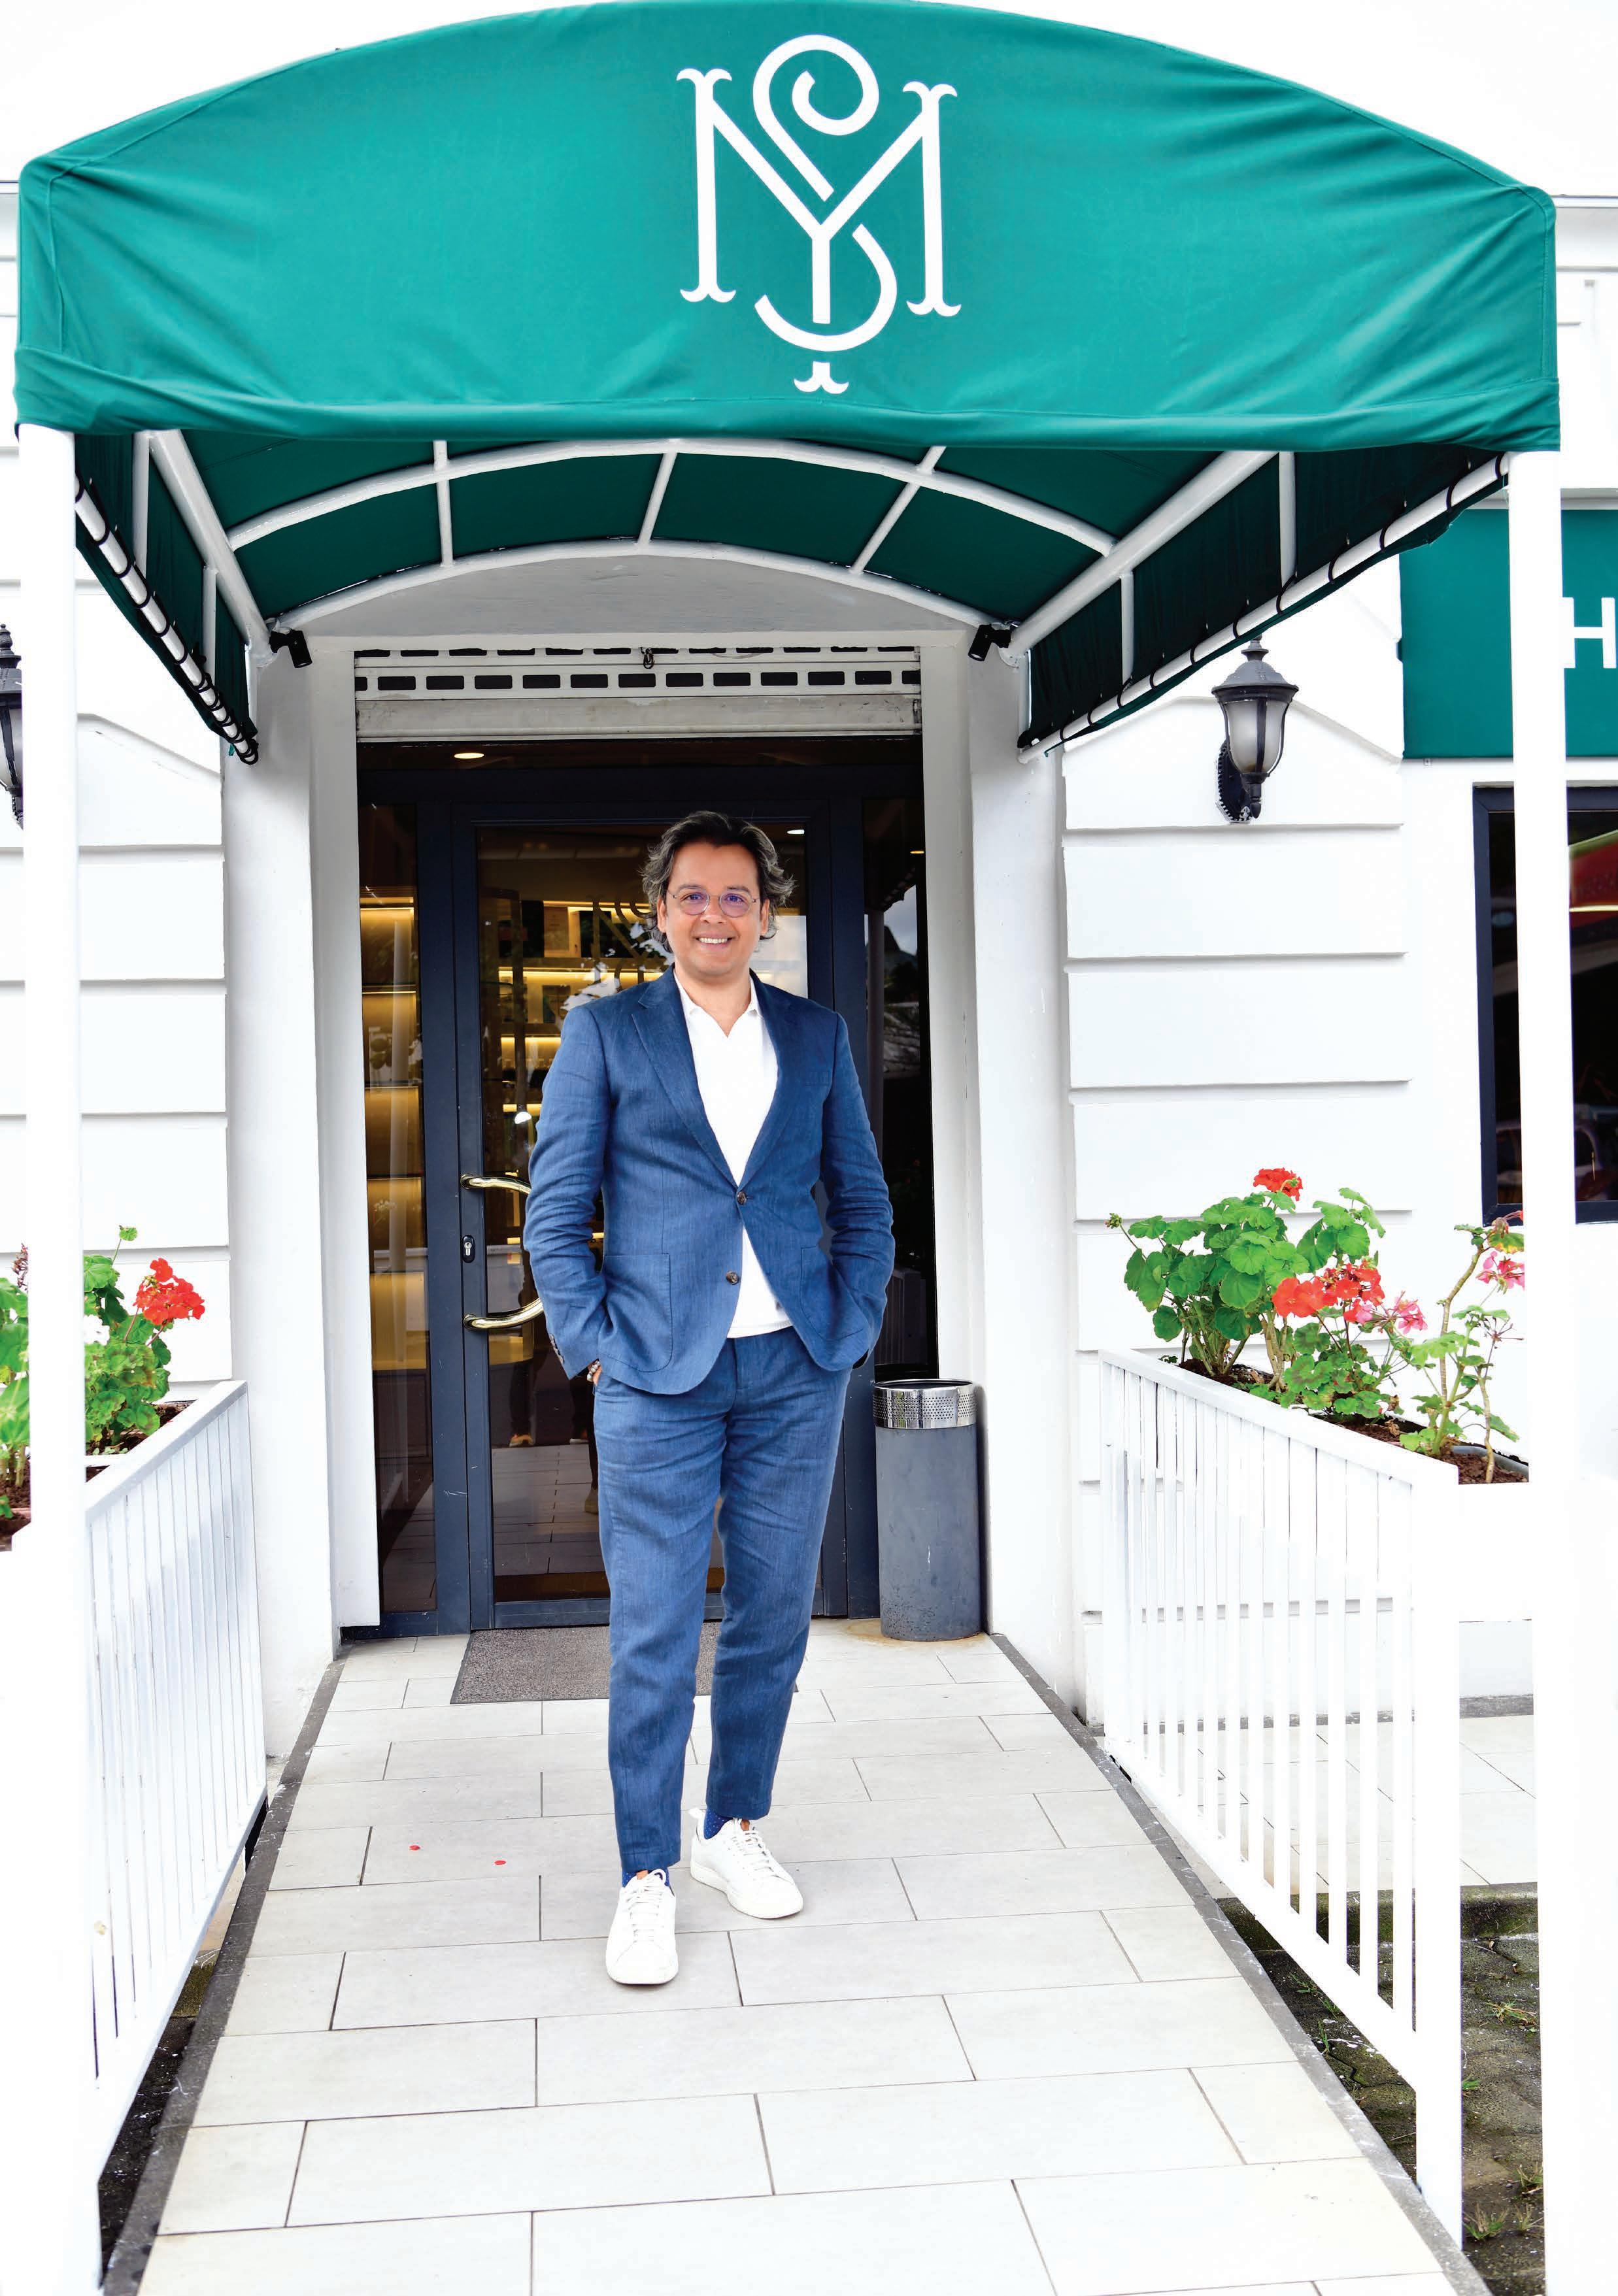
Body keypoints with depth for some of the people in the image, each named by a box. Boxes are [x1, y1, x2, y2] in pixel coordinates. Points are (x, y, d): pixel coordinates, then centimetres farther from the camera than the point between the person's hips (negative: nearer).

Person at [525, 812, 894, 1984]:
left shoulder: (817, 1035, 11)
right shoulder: (605, 1032, 3)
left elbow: (864, 1197, 15)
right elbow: (555, 1207, 2)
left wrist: (852, 1327, 4)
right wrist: (593, 1344, -6)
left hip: (796, 1373, 3)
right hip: (658, 1379, -3)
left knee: (773, 1621, 11)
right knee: (654, 1636, -2)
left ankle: (735, 1828, 29)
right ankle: (647, 1878, 11)